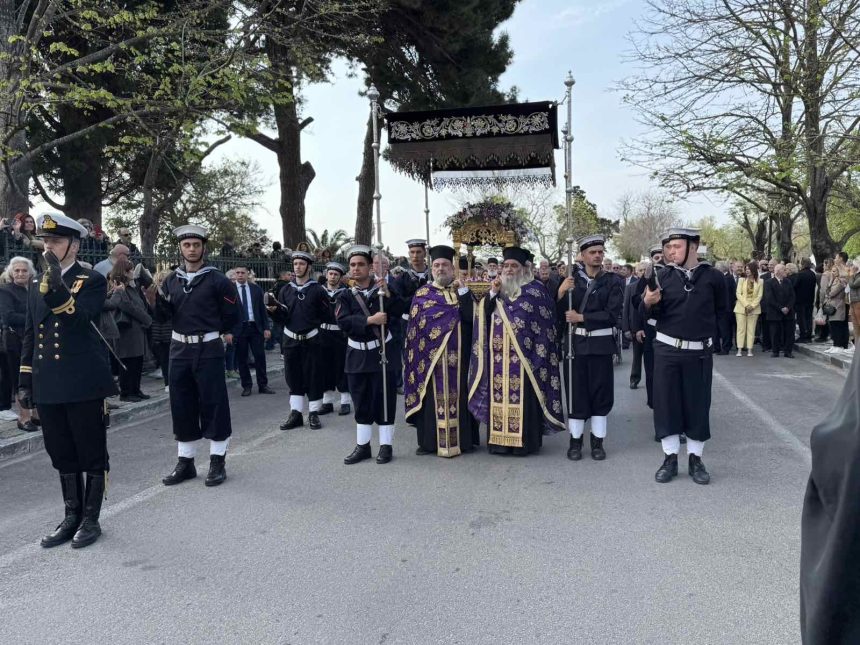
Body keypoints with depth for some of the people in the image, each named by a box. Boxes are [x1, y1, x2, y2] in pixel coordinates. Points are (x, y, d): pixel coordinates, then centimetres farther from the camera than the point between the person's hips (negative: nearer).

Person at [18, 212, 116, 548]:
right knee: (62, 455, 13)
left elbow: (77, 320, -19)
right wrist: (25, 381, 11)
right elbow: (29, 334, 15)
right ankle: (71, 517, 26)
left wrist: (57, 286, -33)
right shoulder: (36, 284, 14)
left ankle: (91, 519, 16)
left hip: (83, 383, -6)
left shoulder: (92, 281, -4)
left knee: (91, 453, 4)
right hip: (48, 386, 6)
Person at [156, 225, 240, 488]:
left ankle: (218, 462, 11)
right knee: (181, 405, 10)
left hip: (208, 350, -5)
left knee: (214, 404, 0)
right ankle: (185, 462, 22)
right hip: (179, 350, 5)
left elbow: (232, 315, -2)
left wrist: (210, 331, 4)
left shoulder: (217, 279, -5)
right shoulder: (171, 280, 8)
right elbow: (161, 316, 7)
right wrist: (159, 293, -9)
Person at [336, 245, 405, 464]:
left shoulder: (383, 289, 2)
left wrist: (387, 293, -23)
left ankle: (386, 446, 12)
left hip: (382, 351, -2)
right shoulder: (345, 296, 4)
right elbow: (343, 322, -11)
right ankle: (362, 446, 20)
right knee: (361, 402, 10)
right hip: (357, 355, 2)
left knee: (384, 400, 1)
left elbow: (400, 311, -11)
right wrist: (369, 320, -21)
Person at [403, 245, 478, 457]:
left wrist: (462, 290, -11)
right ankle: (430, 441, 9)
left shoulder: (462, 291, 10)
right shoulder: (423, 293, 7)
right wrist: (456, 311, -5)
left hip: (458, 355, 1)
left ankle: (462, 438, 11)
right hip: (432, 354, -1)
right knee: (434, 396, 1)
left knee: (458, 394, 3)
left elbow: (471, 315, -6)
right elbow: (424, 320, -9)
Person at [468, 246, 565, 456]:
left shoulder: (534, 290, -1)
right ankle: (499, 439, 11)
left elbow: (545, 322, -4)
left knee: (522, 396, -3)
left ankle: (523, 440, 5)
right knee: (499, 396, 5)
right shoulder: (497, 288, 14)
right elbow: (483, 315, 6)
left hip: (522, 357, -4)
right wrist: (492, 293, -7)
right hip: (498, 357, 4)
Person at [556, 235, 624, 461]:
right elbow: (561, 316, 1)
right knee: (576, 391, 5)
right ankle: (575, 441, 17)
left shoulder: (612, 282, 0)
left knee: (601, 392, 7)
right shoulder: (571, 280, 4)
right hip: (576, 343, 1)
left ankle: (597, 441, 19)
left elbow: (612, 315, -10)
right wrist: (561, 294, -16)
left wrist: (582, 317, -13)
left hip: (601, 344, 0)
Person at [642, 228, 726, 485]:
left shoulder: (713, 276, -2)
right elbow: (652, 314, -2)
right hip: (667, 349, 0)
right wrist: (648, 302, -22)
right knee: (666, 402, 4)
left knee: (698, 404, 7)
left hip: (699, 352, 0)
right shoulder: (662, 276, -2)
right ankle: (670, 459, 16)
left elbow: (721, 311, 11)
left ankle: (695, 459, 21)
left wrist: (708, 334, 13)